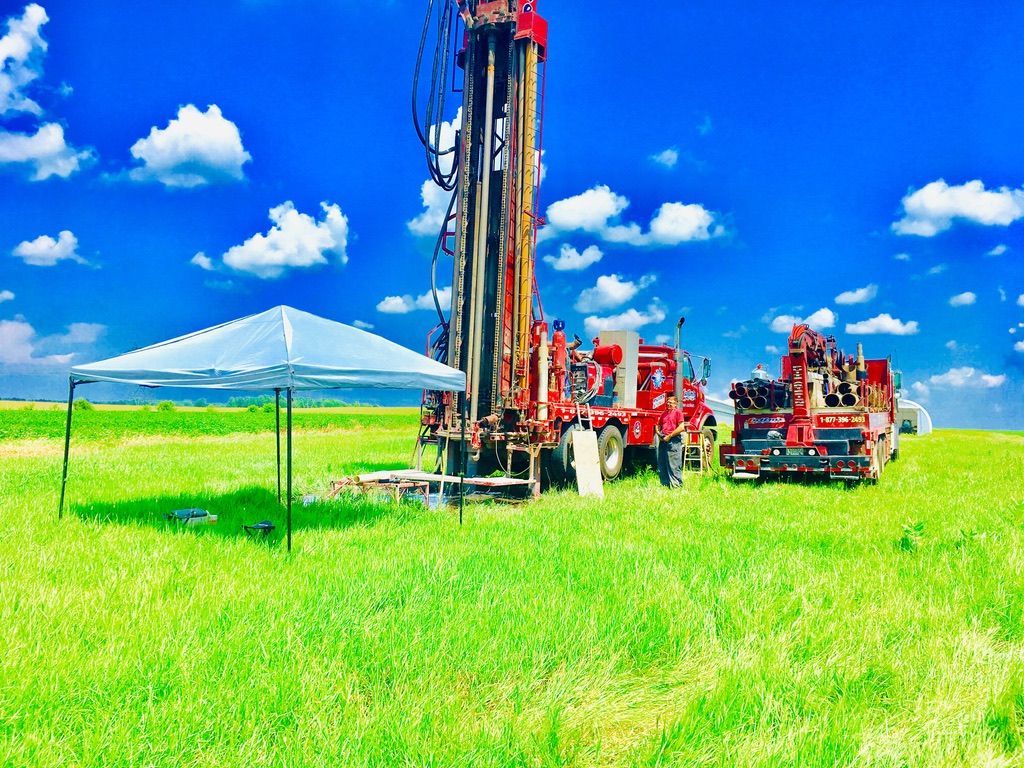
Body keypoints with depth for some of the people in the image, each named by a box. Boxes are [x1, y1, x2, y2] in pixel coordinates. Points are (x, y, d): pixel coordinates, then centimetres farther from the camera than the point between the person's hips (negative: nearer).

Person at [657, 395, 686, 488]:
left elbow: (681, 428, -13)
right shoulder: (664, 413, 19)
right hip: (663, 441, 8)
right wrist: (659, 433, 6)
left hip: (673, 441, -8)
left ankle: (676, 485, -5)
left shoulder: (678, 412, -3)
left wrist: (669, 436, -13)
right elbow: (659, 425, 28)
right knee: (662, 464, 10)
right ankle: (665, 484, 19)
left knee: (674, 465, -8)